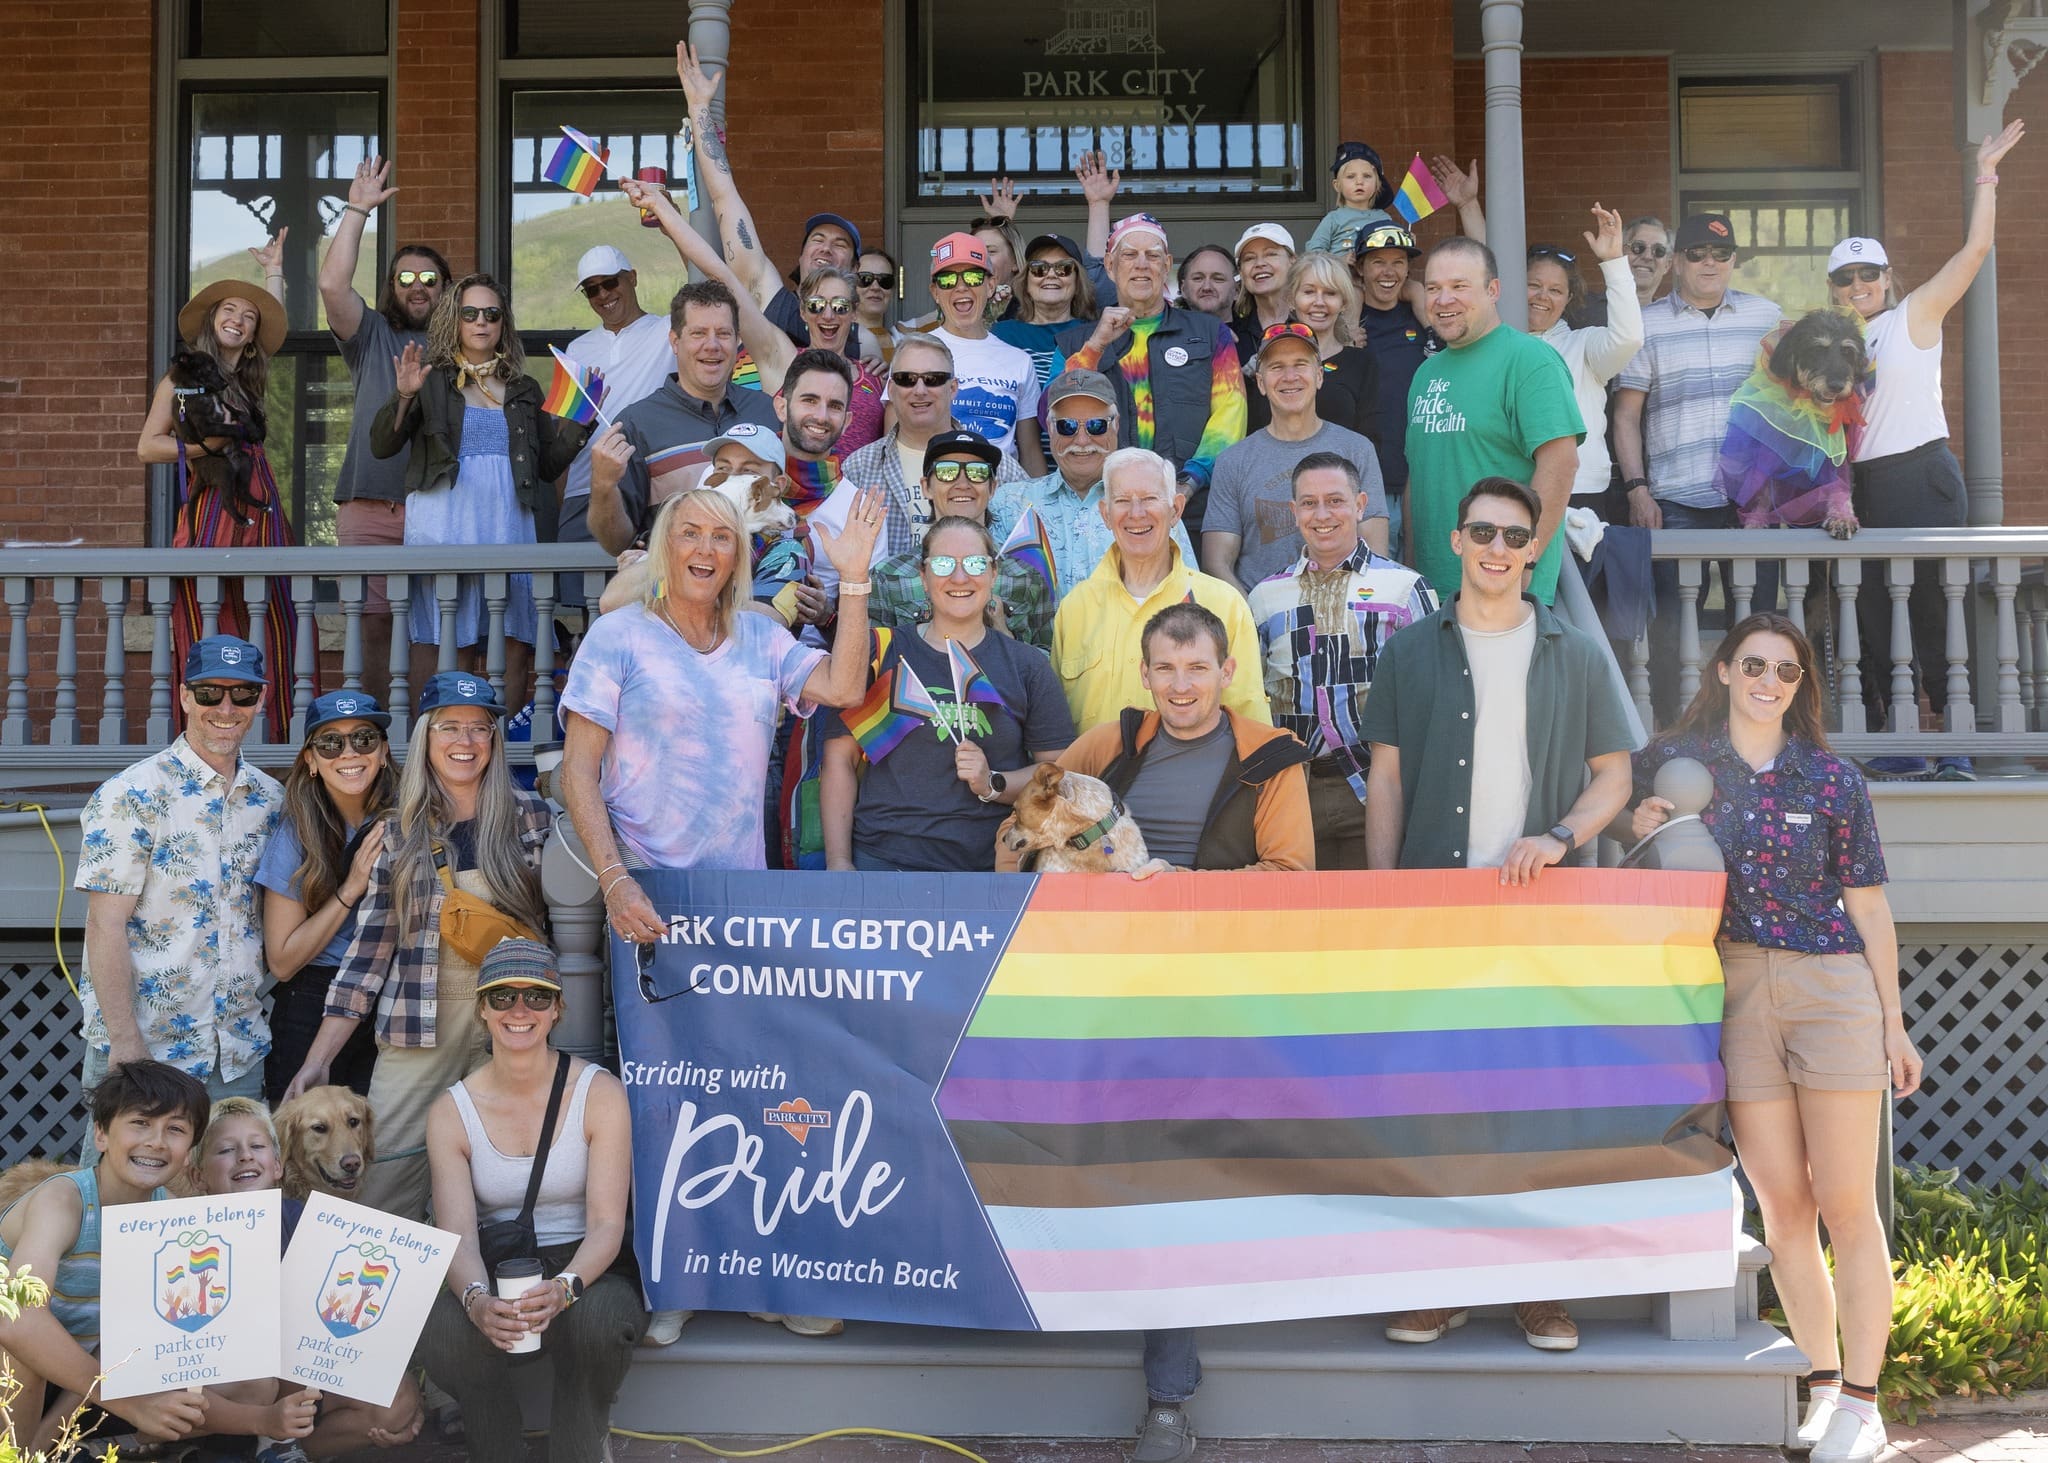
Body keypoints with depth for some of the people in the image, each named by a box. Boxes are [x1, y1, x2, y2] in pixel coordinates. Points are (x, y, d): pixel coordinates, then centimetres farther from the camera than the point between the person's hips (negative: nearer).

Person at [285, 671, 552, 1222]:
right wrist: (317, 1061, 1)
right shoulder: (400, 833, 7)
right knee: (384, 1185, -5)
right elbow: (370, 950, 6)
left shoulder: (529, 815, 4)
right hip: (418, 1028, 1)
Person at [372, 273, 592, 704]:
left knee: (515, 643, -5)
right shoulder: (430, 380, 11)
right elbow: (381, 446, 2)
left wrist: (578, 422, 6)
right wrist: (405, 397, -13)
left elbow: (548, 465, 18)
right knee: (439, 641, -7)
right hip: (443, 520, -3)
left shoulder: (524, 390, 20)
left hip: (508, 522, 3)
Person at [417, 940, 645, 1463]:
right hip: (494, 1276, 2)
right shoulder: (452, 1111, -1)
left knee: (600, 1318, -36)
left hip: (584, 1269, -2)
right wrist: (476, 1299, -34)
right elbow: (457, 1235, -11)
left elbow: (607, 1224, -13)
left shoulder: (600, 1093, -7)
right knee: (443, 1331, -31)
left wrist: (562, 1288, -34)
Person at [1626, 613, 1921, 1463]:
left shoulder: (1833, 779, 3)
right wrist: (1641, 833, -7)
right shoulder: (1674, 762, 5)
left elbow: (1868, 907, 6)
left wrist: (1893, 1026, 5)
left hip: (1833, 989, -1)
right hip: (1734, 997, 1)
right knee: (1783, 1209, 6)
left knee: (1846, 1205, 0)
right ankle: (1822, 1384, 18)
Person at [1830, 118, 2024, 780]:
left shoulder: (1914, 317, 1)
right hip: (1863, 490, 6)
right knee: (1874, 621, 6)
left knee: (1935, 615, -5)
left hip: (1924, 481, -6)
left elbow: (1975, 248, -6)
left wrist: (1986, 173, -7)